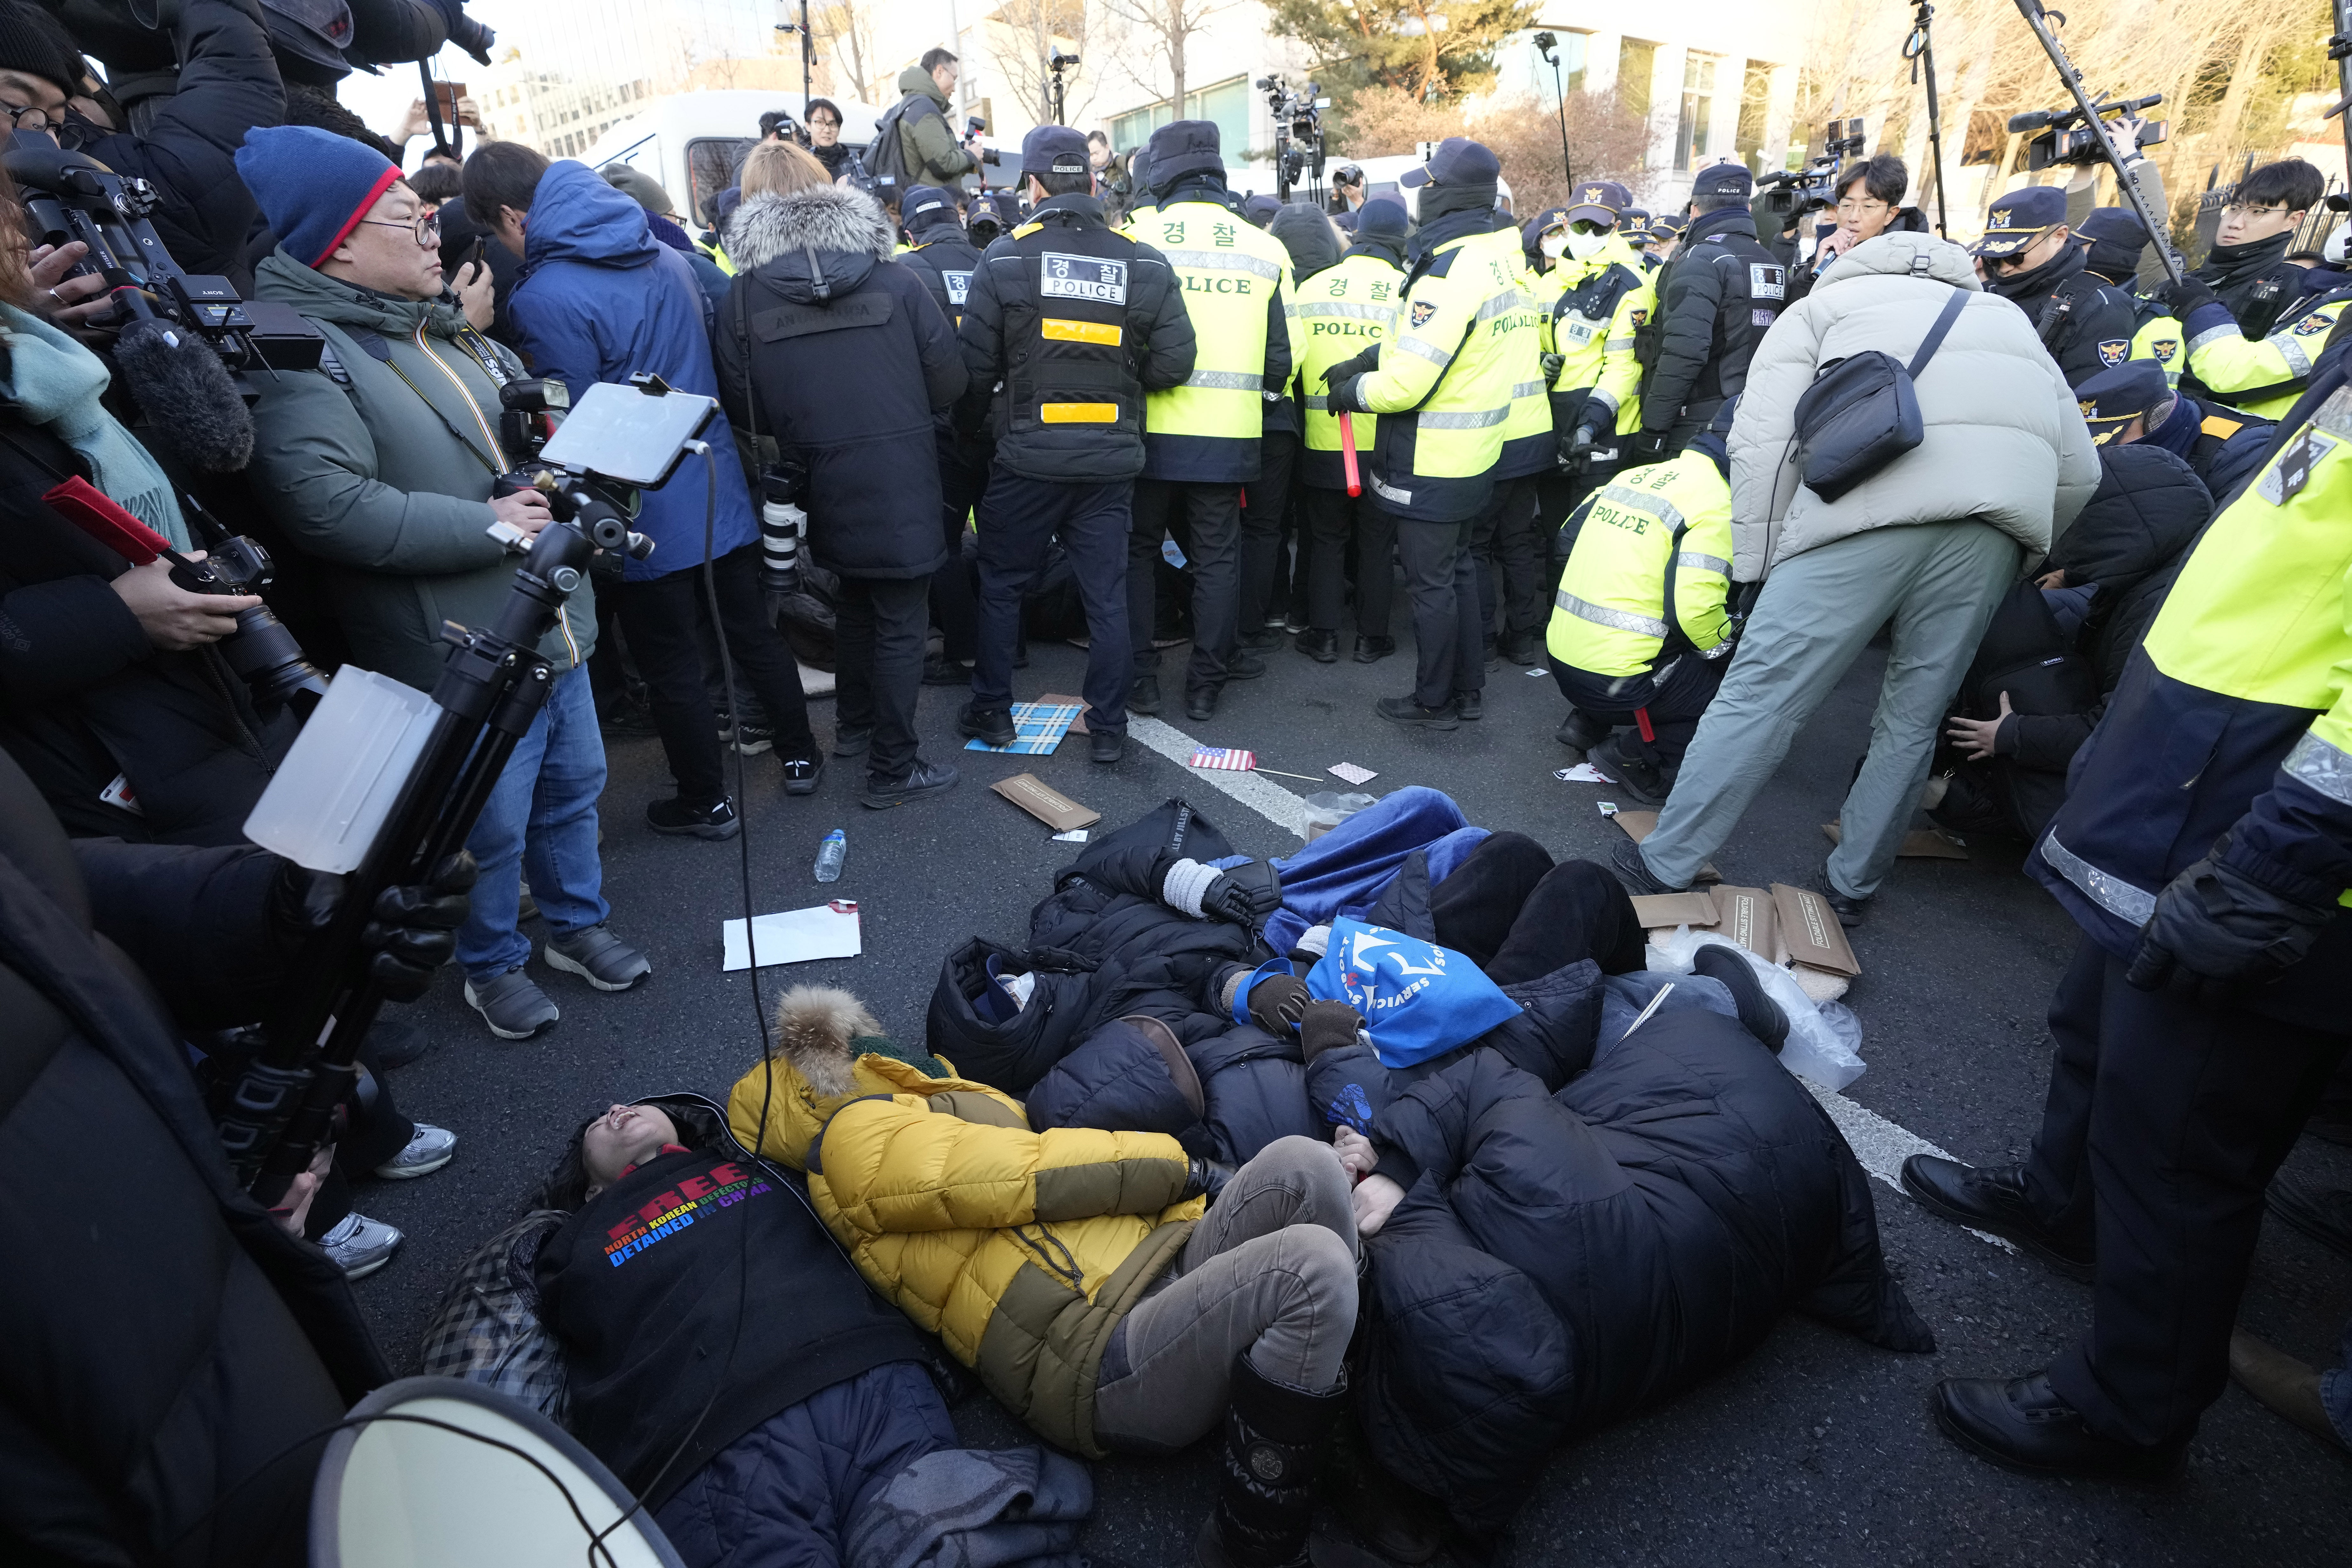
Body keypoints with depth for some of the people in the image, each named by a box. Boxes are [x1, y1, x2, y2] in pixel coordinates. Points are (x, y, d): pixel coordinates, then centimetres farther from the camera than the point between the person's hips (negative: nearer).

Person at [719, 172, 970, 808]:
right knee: (901, 624, 6)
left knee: (855, 602, 25)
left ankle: (853, 726, 39)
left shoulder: (744, 297, -4)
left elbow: (743, 409, -2)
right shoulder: (897, 283, -8)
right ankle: (892, 768, 12)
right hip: (902, 486, -3)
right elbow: (949, 384, -4)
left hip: (824, 490, 3)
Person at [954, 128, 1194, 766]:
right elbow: (1174, 363, -4)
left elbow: (975, 366, -6)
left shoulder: (1005, 258, -7)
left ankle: (992, 713, 25)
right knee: (1107, 594, 9)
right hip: (1111, 459, 2)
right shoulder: (1145, 264, -2)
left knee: (1001, 584, 15)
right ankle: (1108, 729, 15)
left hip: (1028, 456, -1)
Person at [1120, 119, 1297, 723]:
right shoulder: (1265, 248, 4)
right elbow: (1281, 359, 7)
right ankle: (1206, 683, 17)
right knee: (1217, 558, 12)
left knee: (1137, 550, 13)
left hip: (1150, 430, -2)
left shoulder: (1137, 236, -4)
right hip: (1229, 435, 2)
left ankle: (1140, 675, 14)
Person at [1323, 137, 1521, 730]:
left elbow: (1406, 384, -24)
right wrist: (1365, 362, 6)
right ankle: (1467, 681, 32)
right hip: (1476, 455, 9)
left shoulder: (1449, 272, -23)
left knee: (1430, 581, 3)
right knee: (1457, 567, 20)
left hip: (1433, 463, -9)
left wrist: (1349, 392, -7)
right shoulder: (1496, 254, 6)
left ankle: (1435, 701, 15)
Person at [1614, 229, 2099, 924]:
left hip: (1875, 497, -4)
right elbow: (2079, 469, 26)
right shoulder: (2004, 316, 39)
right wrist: (2024, 552, 37)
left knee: (1761, 695, -1)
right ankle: (1851, 887, 26)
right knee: (1914, 717, 15)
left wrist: (1757, 568, 9)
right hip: (2006, 505, 4)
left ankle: (1660, 868, 6)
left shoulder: (1820, 307, 27)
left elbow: (1763, 442, 7)